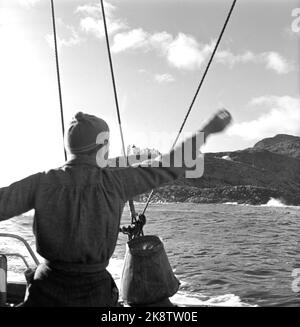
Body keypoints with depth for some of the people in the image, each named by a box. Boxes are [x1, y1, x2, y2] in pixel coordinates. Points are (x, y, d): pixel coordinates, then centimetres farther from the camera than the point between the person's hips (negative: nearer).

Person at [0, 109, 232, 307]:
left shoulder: (43, 182, -11)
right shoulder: (115, 182, -13)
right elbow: (168, 168, -6)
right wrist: (208, 130, 4)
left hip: (46, 292, 1)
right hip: (95, 293, 0)